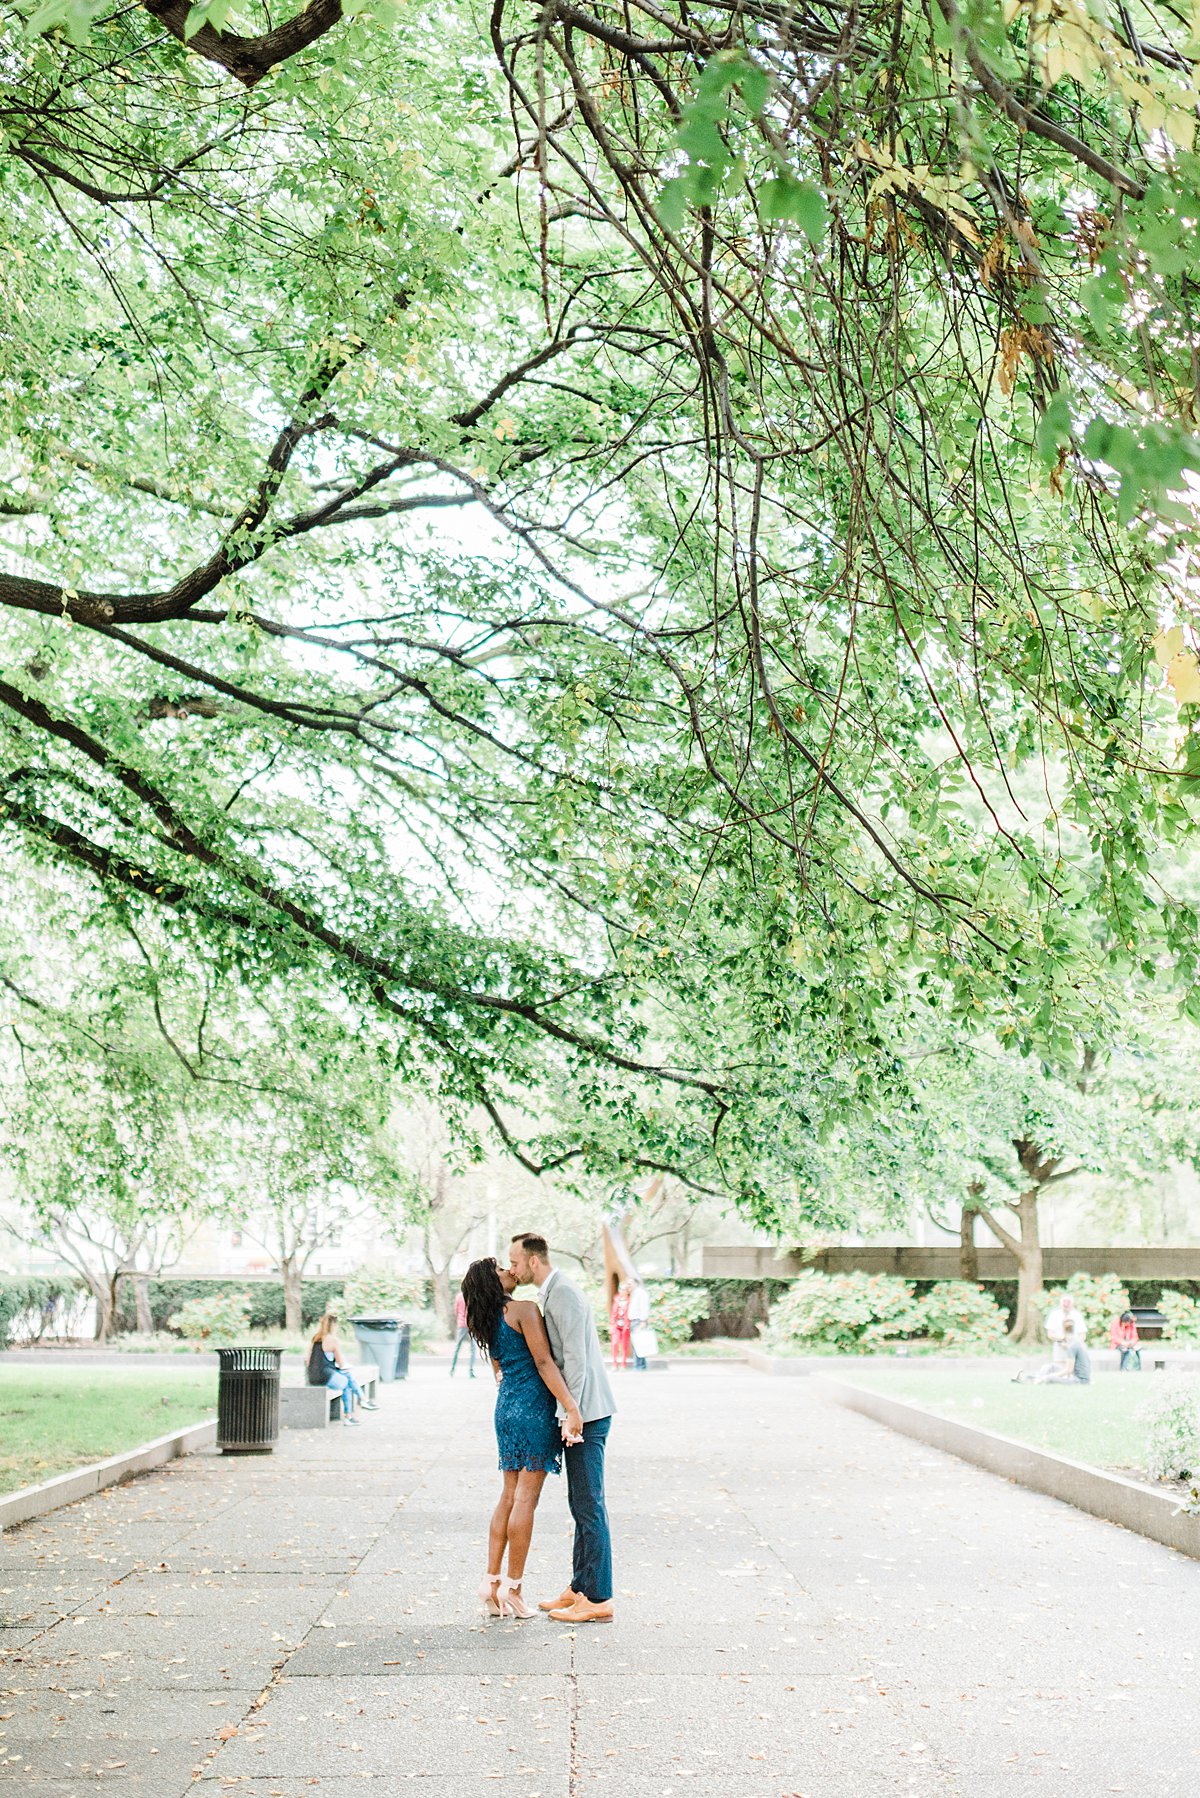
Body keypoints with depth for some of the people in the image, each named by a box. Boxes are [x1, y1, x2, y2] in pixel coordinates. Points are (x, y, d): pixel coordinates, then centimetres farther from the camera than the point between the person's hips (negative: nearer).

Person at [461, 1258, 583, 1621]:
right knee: (525, 1498, -3)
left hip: (506, 1407, 8)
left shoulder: (486, 1323, 14)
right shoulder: (524, 1310, -11)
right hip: (533, 1407, -8)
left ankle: (492, 1582, 13)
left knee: (510, 1495, 13)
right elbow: (544, 1363, -17)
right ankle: (512, 1587, 1)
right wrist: (572, 1408, -18)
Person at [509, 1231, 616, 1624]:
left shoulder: (562, 1294, -16)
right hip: (579, 1412, 11)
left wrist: (572, 1414, -23)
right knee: (581, 1504, 14)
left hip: (586, 1414, -11)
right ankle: (580, 1588, 21)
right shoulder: (551, 1293, 17)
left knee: (589, 1506, -7)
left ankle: (599, 1599, -3)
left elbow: (575, 1358, -21)